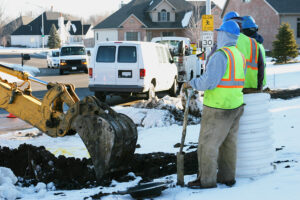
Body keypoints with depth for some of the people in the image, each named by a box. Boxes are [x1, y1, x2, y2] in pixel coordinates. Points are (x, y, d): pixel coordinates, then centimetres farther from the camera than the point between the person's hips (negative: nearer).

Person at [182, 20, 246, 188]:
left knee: (208, 143, -2)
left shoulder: (221, 55, -18)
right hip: (236, 105, 9)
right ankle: (227, 176, 19)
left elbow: (209, 82, -24)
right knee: (228, 142, 13)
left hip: (218, 108, -9)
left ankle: (207, 180, 2)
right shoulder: (239, 56, 11)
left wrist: (191, 83, -8)